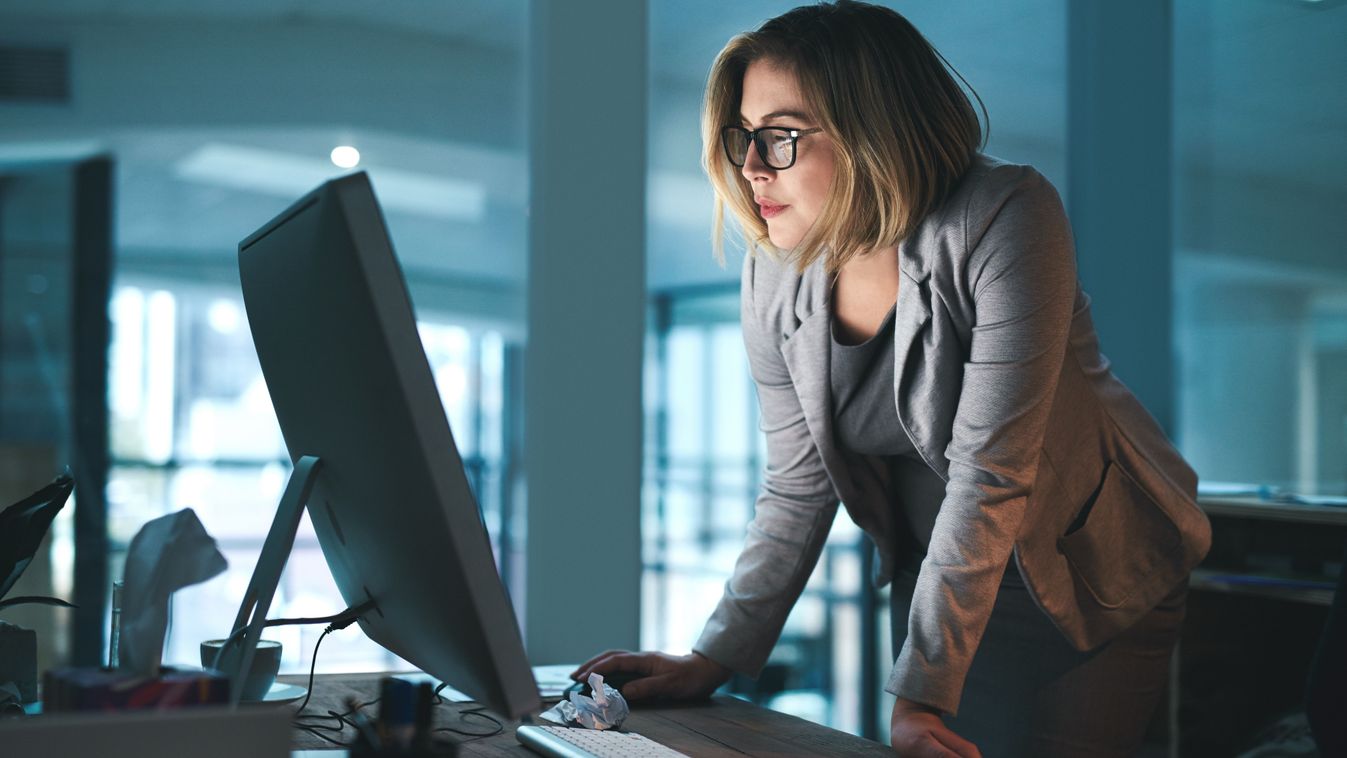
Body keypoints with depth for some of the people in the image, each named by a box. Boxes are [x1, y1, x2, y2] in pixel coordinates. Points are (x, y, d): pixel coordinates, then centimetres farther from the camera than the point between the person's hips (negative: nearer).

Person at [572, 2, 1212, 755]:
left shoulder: (1004, 221, -26)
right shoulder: (776, 273, -8)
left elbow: (988, 473, -30)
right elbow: (798, 489, -2)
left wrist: (920, 695, -32)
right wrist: (712, 661, -12)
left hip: (1095, 578, -4)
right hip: (935, 577, 5)